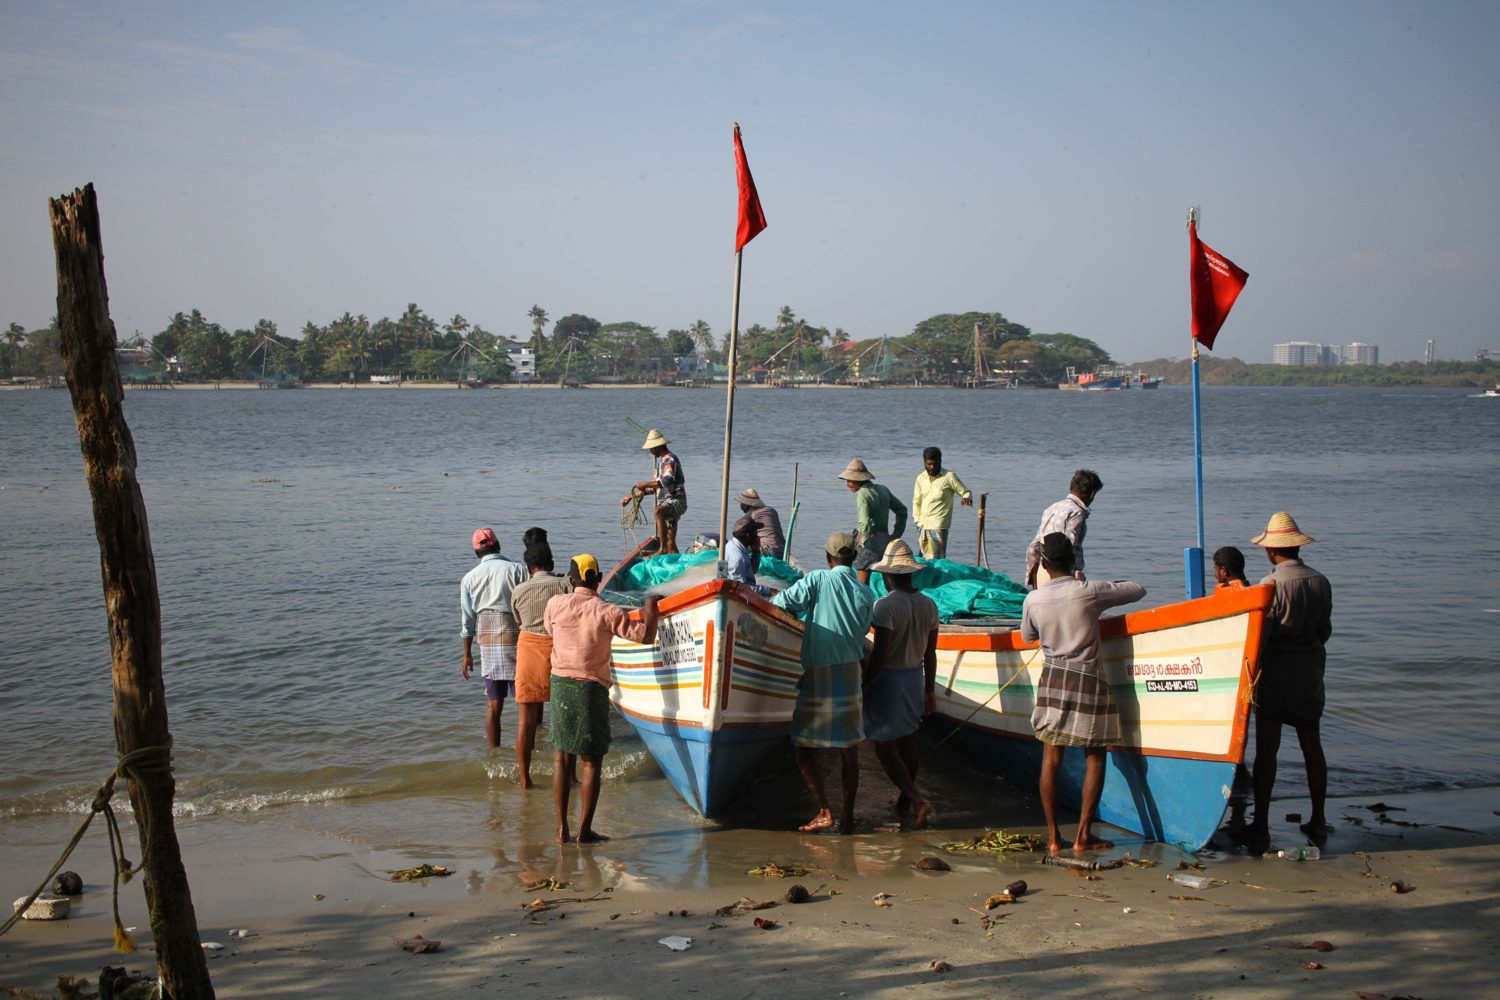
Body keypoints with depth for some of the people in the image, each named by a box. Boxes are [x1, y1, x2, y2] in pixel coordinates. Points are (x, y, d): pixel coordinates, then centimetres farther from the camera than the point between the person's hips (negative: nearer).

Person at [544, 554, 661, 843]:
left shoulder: (555, 604, -1)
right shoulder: (606, 612, -11)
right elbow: (645, 635, -10)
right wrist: (651, 606, 6)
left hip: (560, 684, 3)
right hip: (591, 689, -3)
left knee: (562, 756, 11)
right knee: (592, 760, 5)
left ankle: (562, 829, 11)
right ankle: (585, 830, 4)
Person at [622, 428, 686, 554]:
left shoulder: (669, 460, -11)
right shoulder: (661, 461, 20)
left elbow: (667, 481, -31)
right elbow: (654, 486, 26)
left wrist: (644, 485, -26)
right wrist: (631, 497, 24)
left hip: (676, 501, -10)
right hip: (666, 503, 10)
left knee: (658, 512, -39)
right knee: (670, 542, 11)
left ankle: (662, 549, -41)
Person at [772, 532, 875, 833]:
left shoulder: (818, 580, -9)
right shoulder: (865, 594, 2)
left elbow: (781, 602, -13)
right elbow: (862, 631, 10)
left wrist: (771, 601, 9)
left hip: (817, 673, -4)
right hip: (850, 673, 4)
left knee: (805, 746, 3)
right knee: (848, 748, 11)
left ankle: (824, 812, -4)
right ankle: (848, 816, 14)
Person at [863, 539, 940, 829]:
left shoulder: (886, 606, -19)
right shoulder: (928, 605, 2)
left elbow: (879, 654, -21)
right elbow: (930, 653, 8)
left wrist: (863, 686, -11)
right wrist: (930, 690, 16)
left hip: (887, 679, -7)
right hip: (915, 677, 7)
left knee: (884, 746, -1)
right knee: (908, 740, 18)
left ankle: (917, 800, -13)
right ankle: (905, 801, 28)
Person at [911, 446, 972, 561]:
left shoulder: (949, 476, -5)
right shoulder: (921, 478, 10)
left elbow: (965, 492, -1)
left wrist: (966, 497, -25)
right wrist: (917, 520, 11)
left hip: (938, 526, -6)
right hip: (923, 525, 6)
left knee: (936, 560, -11)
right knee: (925, 558, 11)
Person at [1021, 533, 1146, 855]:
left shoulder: (1033, 599, -1)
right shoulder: (1089, 591, -10)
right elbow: (1138, 590, 2)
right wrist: (1103, 593, 17)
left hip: (1053, 679, 3)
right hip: (1088, 680, -3)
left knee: (1051, 759, 7)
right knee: (1095, 758, 7)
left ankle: (1053, 837, 8)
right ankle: (1084, 835, 4)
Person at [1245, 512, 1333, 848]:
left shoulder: (1272, 584, -14)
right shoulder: (1320, 582, 3)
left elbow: (1259, 634, -15)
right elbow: (1325, 630, 13)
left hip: (1276, 672, -5)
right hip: (1310, 671, 6)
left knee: (1266, 748, -3)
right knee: (1312, 744, 14)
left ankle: (1261, 824, -3)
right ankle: (1318, 820, 20)